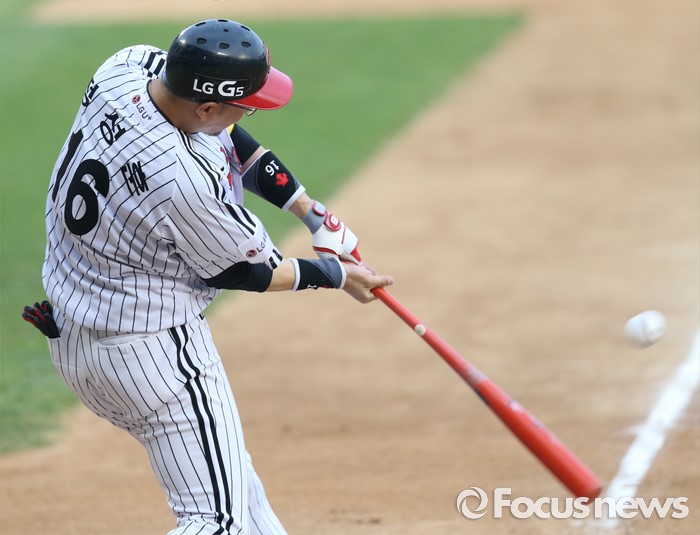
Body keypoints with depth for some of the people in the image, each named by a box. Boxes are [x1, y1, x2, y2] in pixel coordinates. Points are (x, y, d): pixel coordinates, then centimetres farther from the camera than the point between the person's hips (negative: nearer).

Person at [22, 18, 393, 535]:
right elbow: (245, 272, -13)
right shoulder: (189, 183, -33)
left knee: (224, 466, 26)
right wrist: (337, 275, 3)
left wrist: (311, 211, 4)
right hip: (151, 351, -10)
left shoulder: (129, 66, -12)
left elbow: (229, 138, 6)